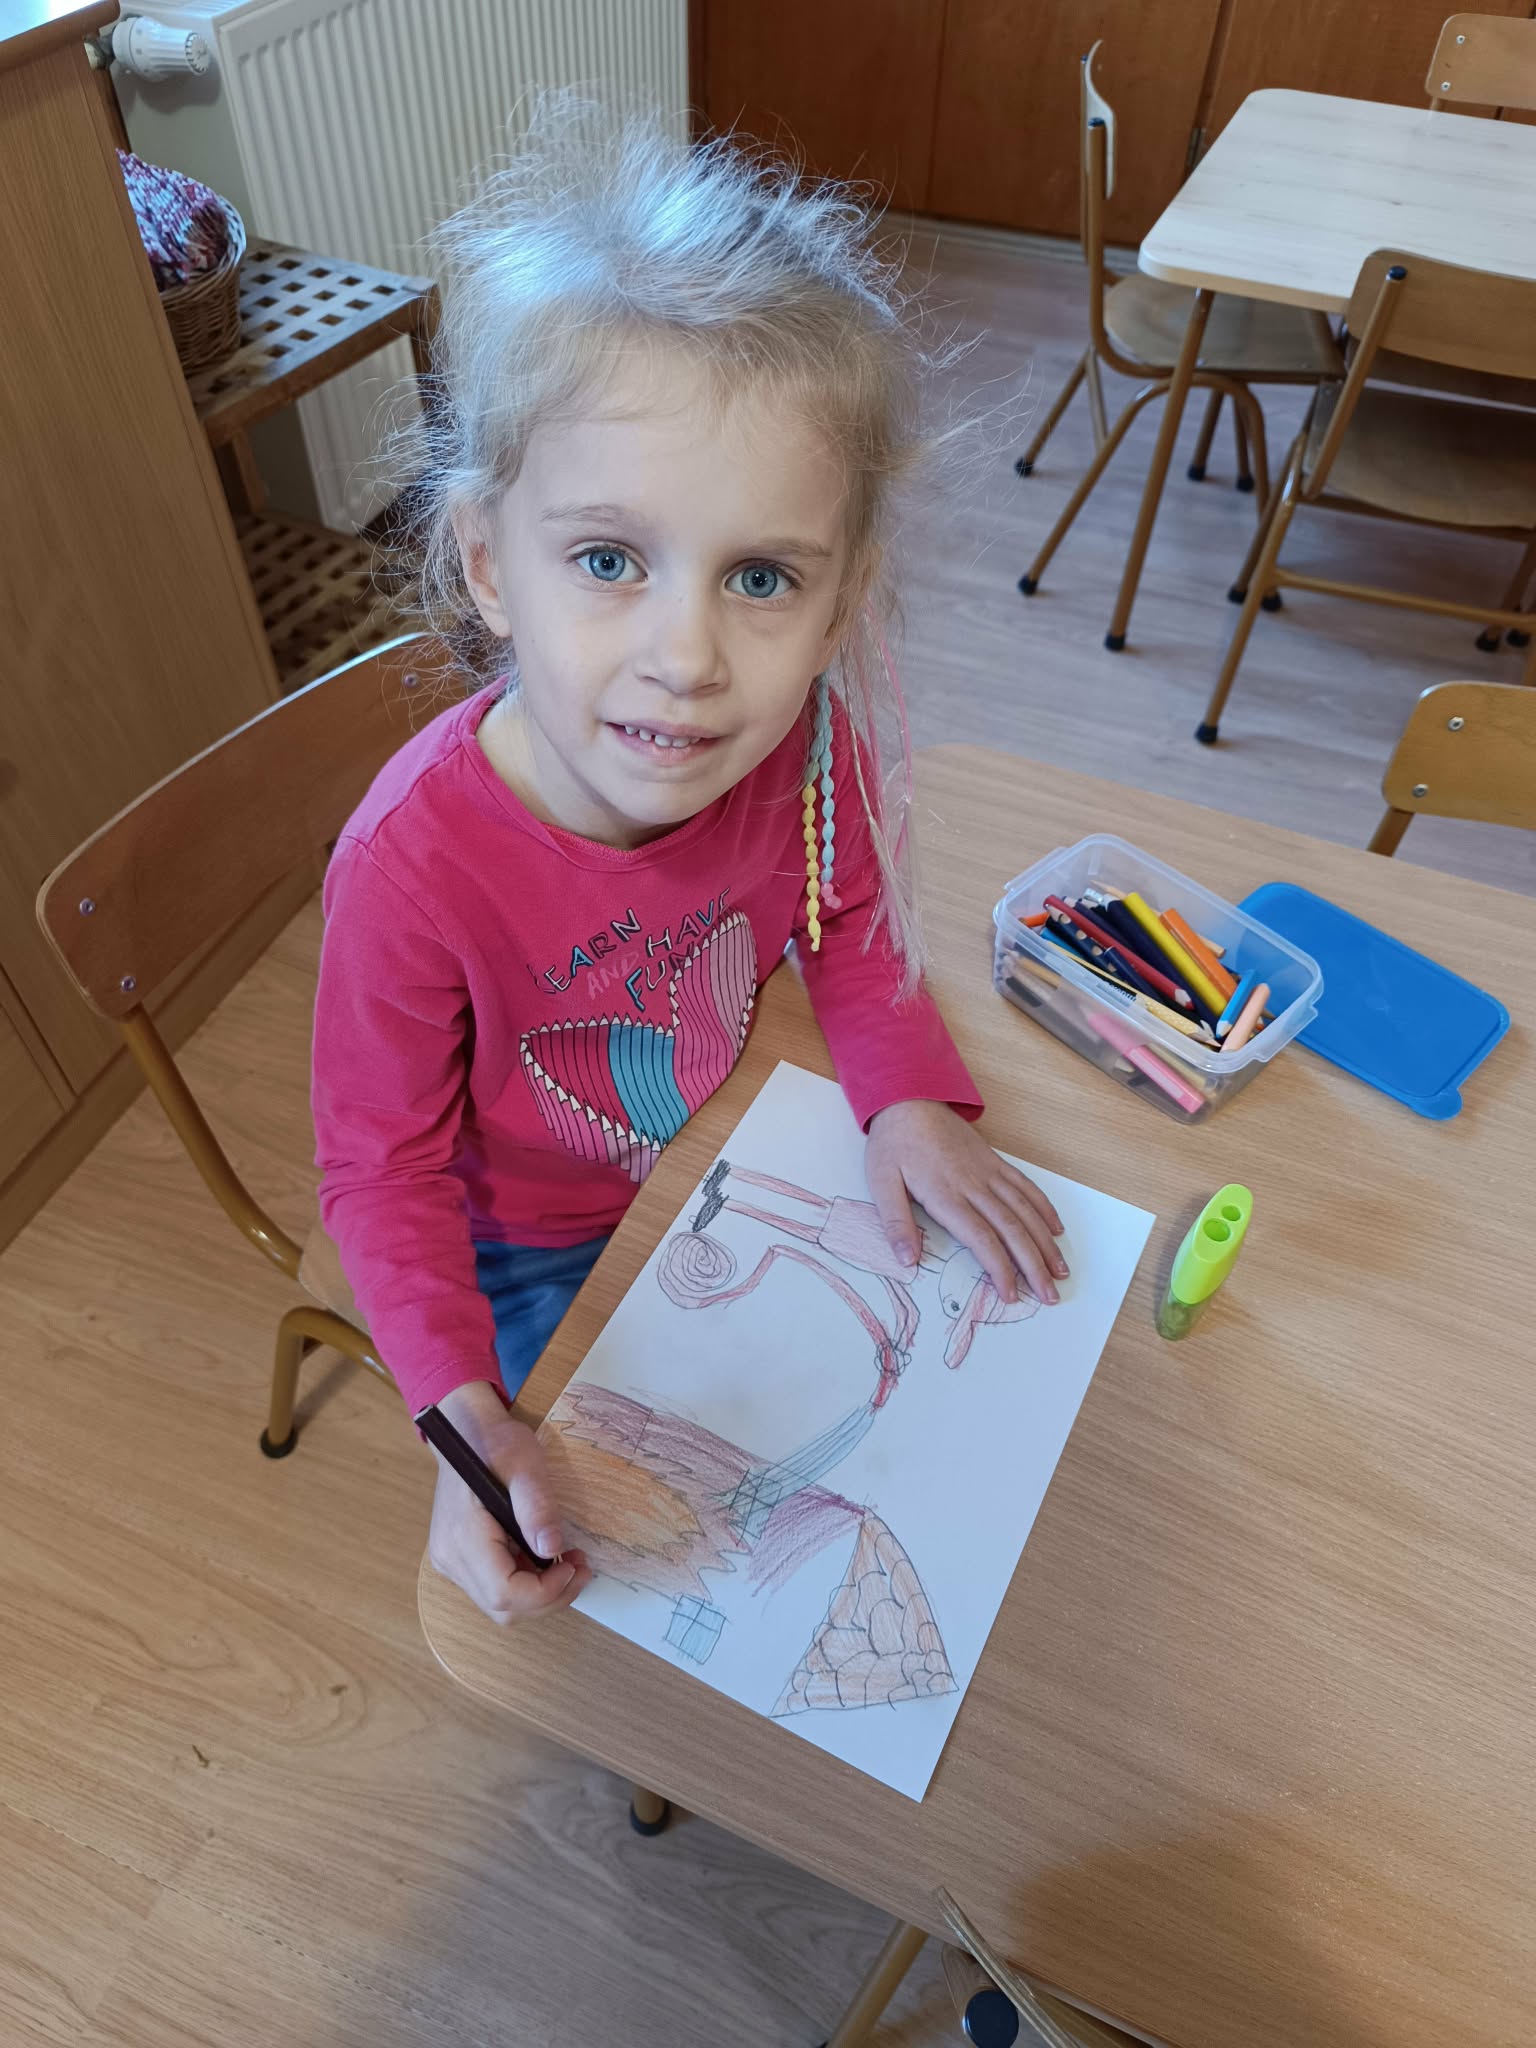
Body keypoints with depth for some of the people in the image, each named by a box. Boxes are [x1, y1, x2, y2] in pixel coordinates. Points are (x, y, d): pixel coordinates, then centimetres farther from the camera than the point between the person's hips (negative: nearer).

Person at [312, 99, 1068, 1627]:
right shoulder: (414, 864, -37)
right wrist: (463, 1415, -33)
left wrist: (909, 1102, -20)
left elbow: (848, 926, -4)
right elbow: (385, 1170, -22)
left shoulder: (806, 736, -25)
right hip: (534, 1249, -3)